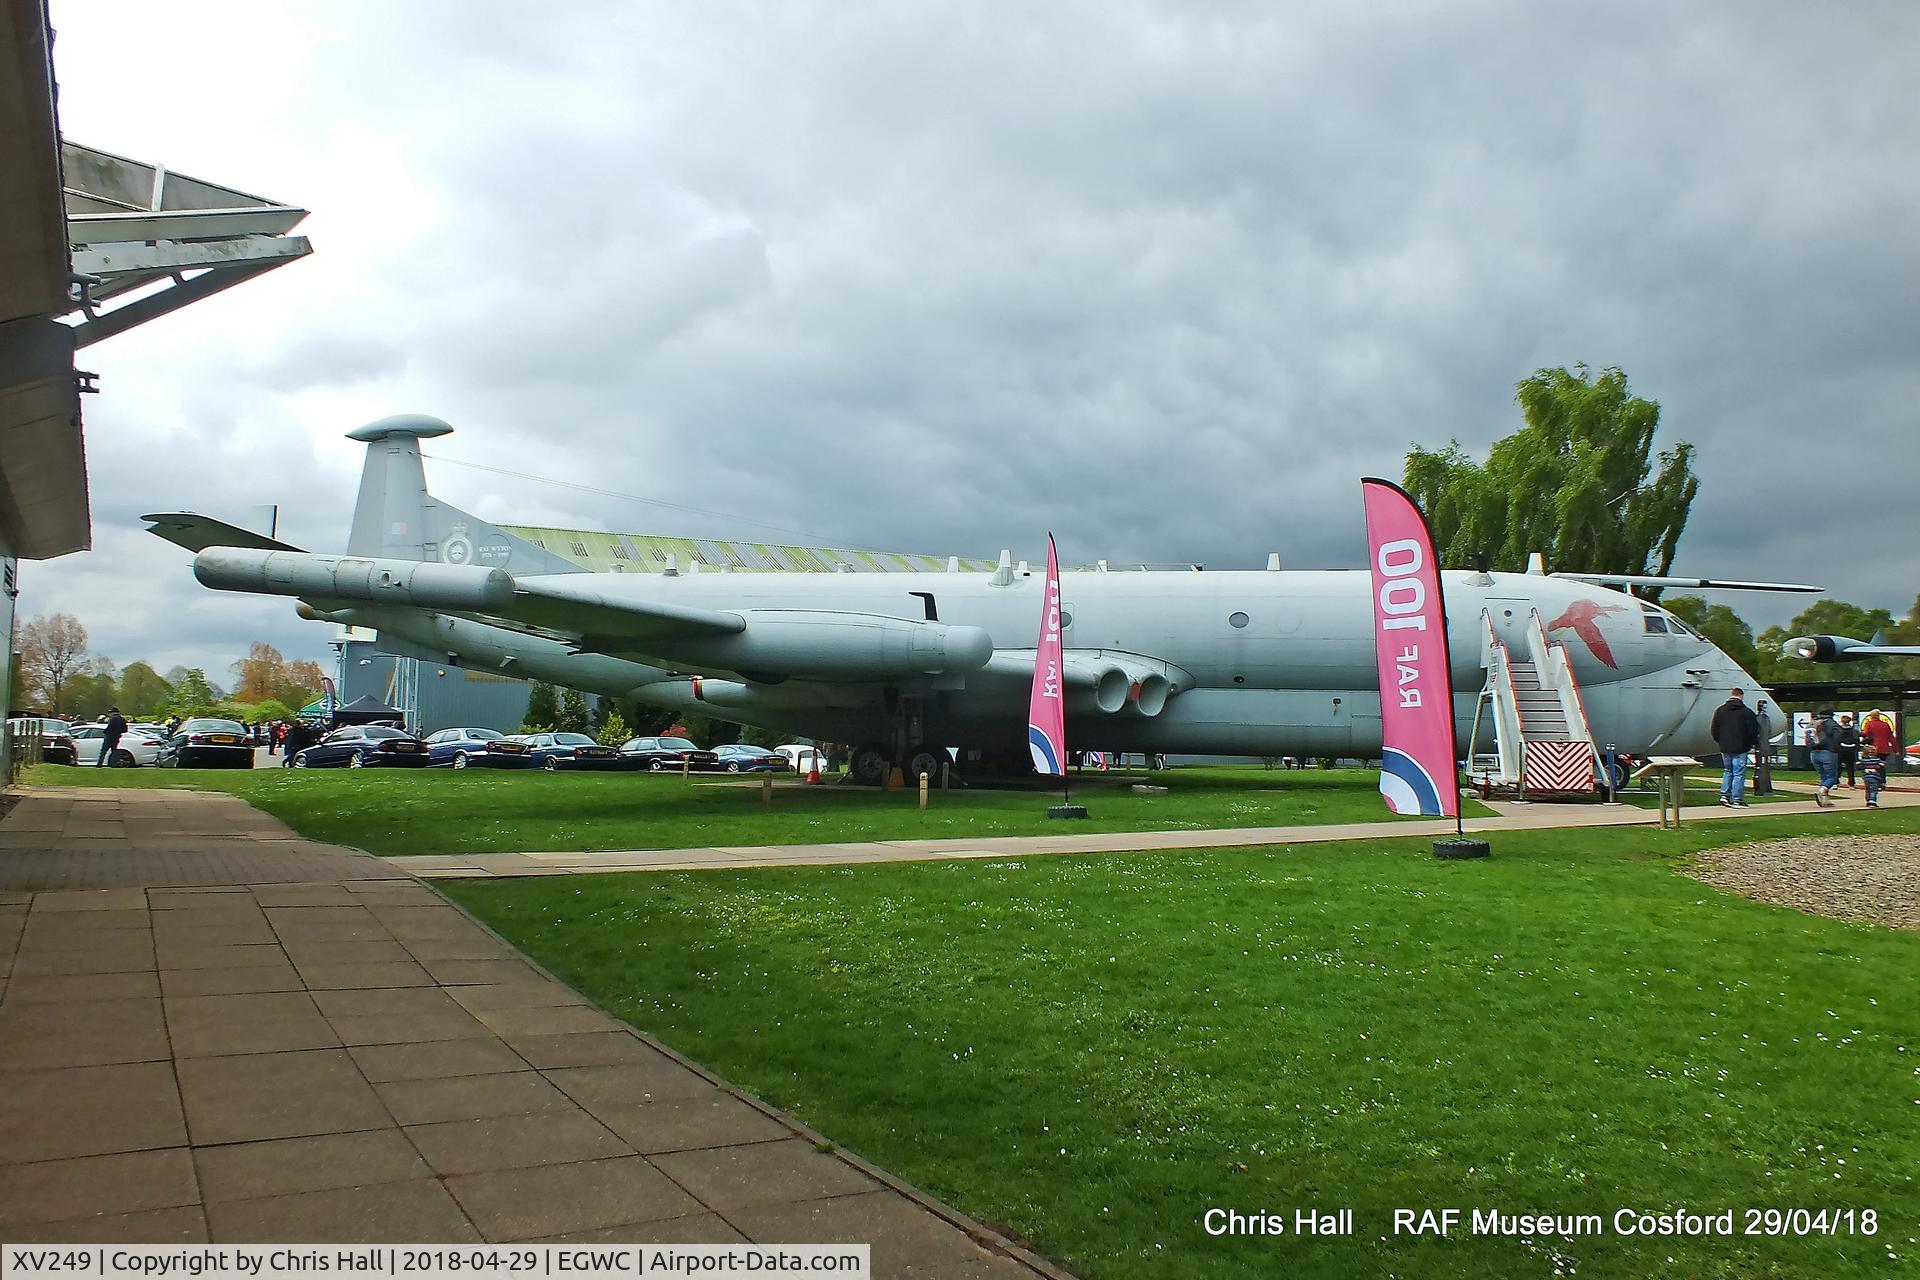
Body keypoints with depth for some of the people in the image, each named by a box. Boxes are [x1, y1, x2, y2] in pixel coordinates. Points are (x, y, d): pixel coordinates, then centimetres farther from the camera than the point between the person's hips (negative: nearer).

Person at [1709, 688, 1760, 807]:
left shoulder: (1720, 711, 5)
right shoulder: (1747, 712, -8)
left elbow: (1714, 730, 9)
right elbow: (1753, 731, -5)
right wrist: (1754, 743, 12)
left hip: (1725, 748, 4)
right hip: (1740, 748, -4)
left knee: (1727, 771, 18)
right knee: (1739, 773, -1)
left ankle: (1724, 795, 10)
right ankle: (1737, 800, -1)